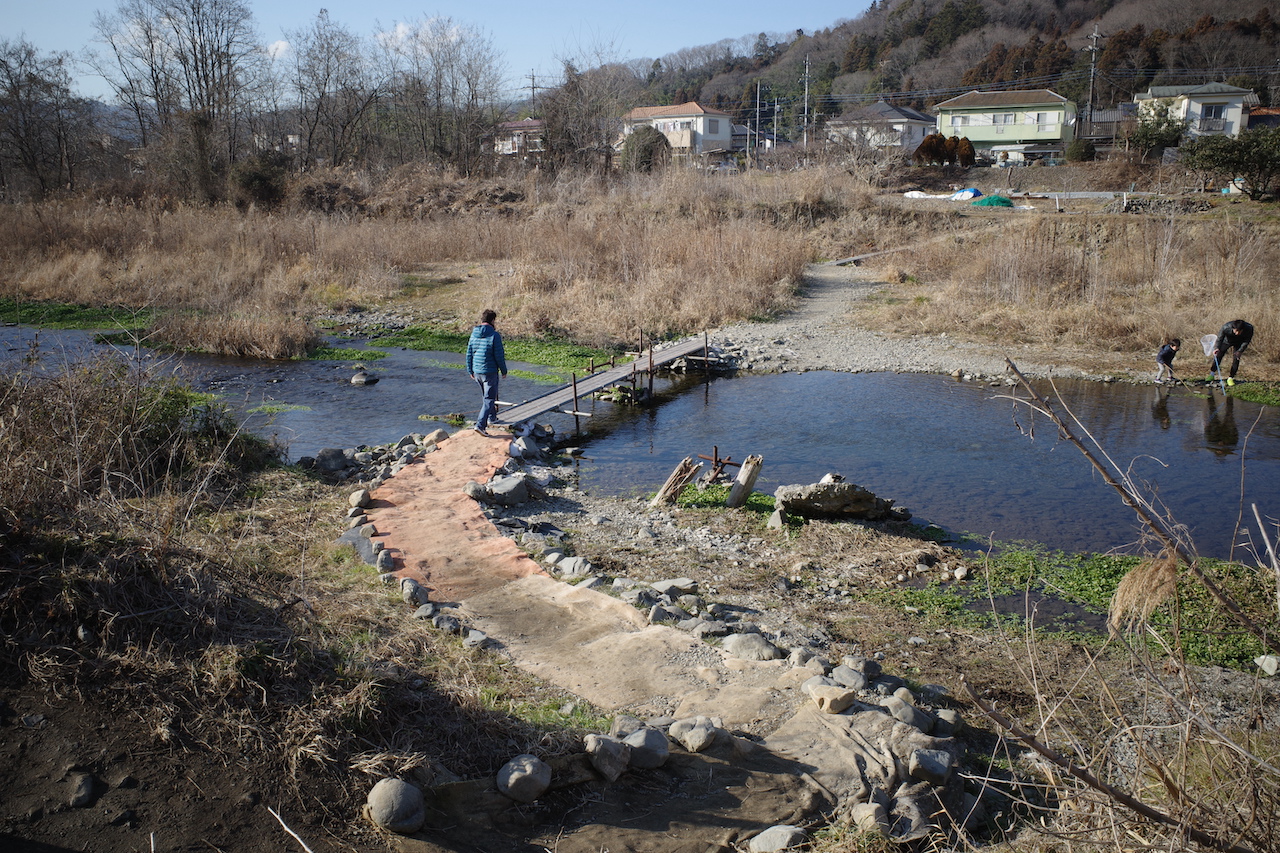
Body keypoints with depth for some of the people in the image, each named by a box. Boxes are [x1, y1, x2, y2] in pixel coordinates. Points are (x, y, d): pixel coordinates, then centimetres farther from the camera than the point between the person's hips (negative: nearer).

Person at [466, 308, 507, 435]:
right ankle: (480, 425, -12)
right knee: (489, 399, -1)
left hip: (477, 371, 7)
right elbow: (499, 355, -13)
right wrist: (504, 370, 1)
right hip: (490, 372, -7)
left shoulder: (474, 334, 3)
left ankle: (492, 417, 40)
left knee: (485, 396, 24)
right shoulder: (494, 335, -15)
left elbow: (469, 353, 9)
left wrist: (470, 371, 19)